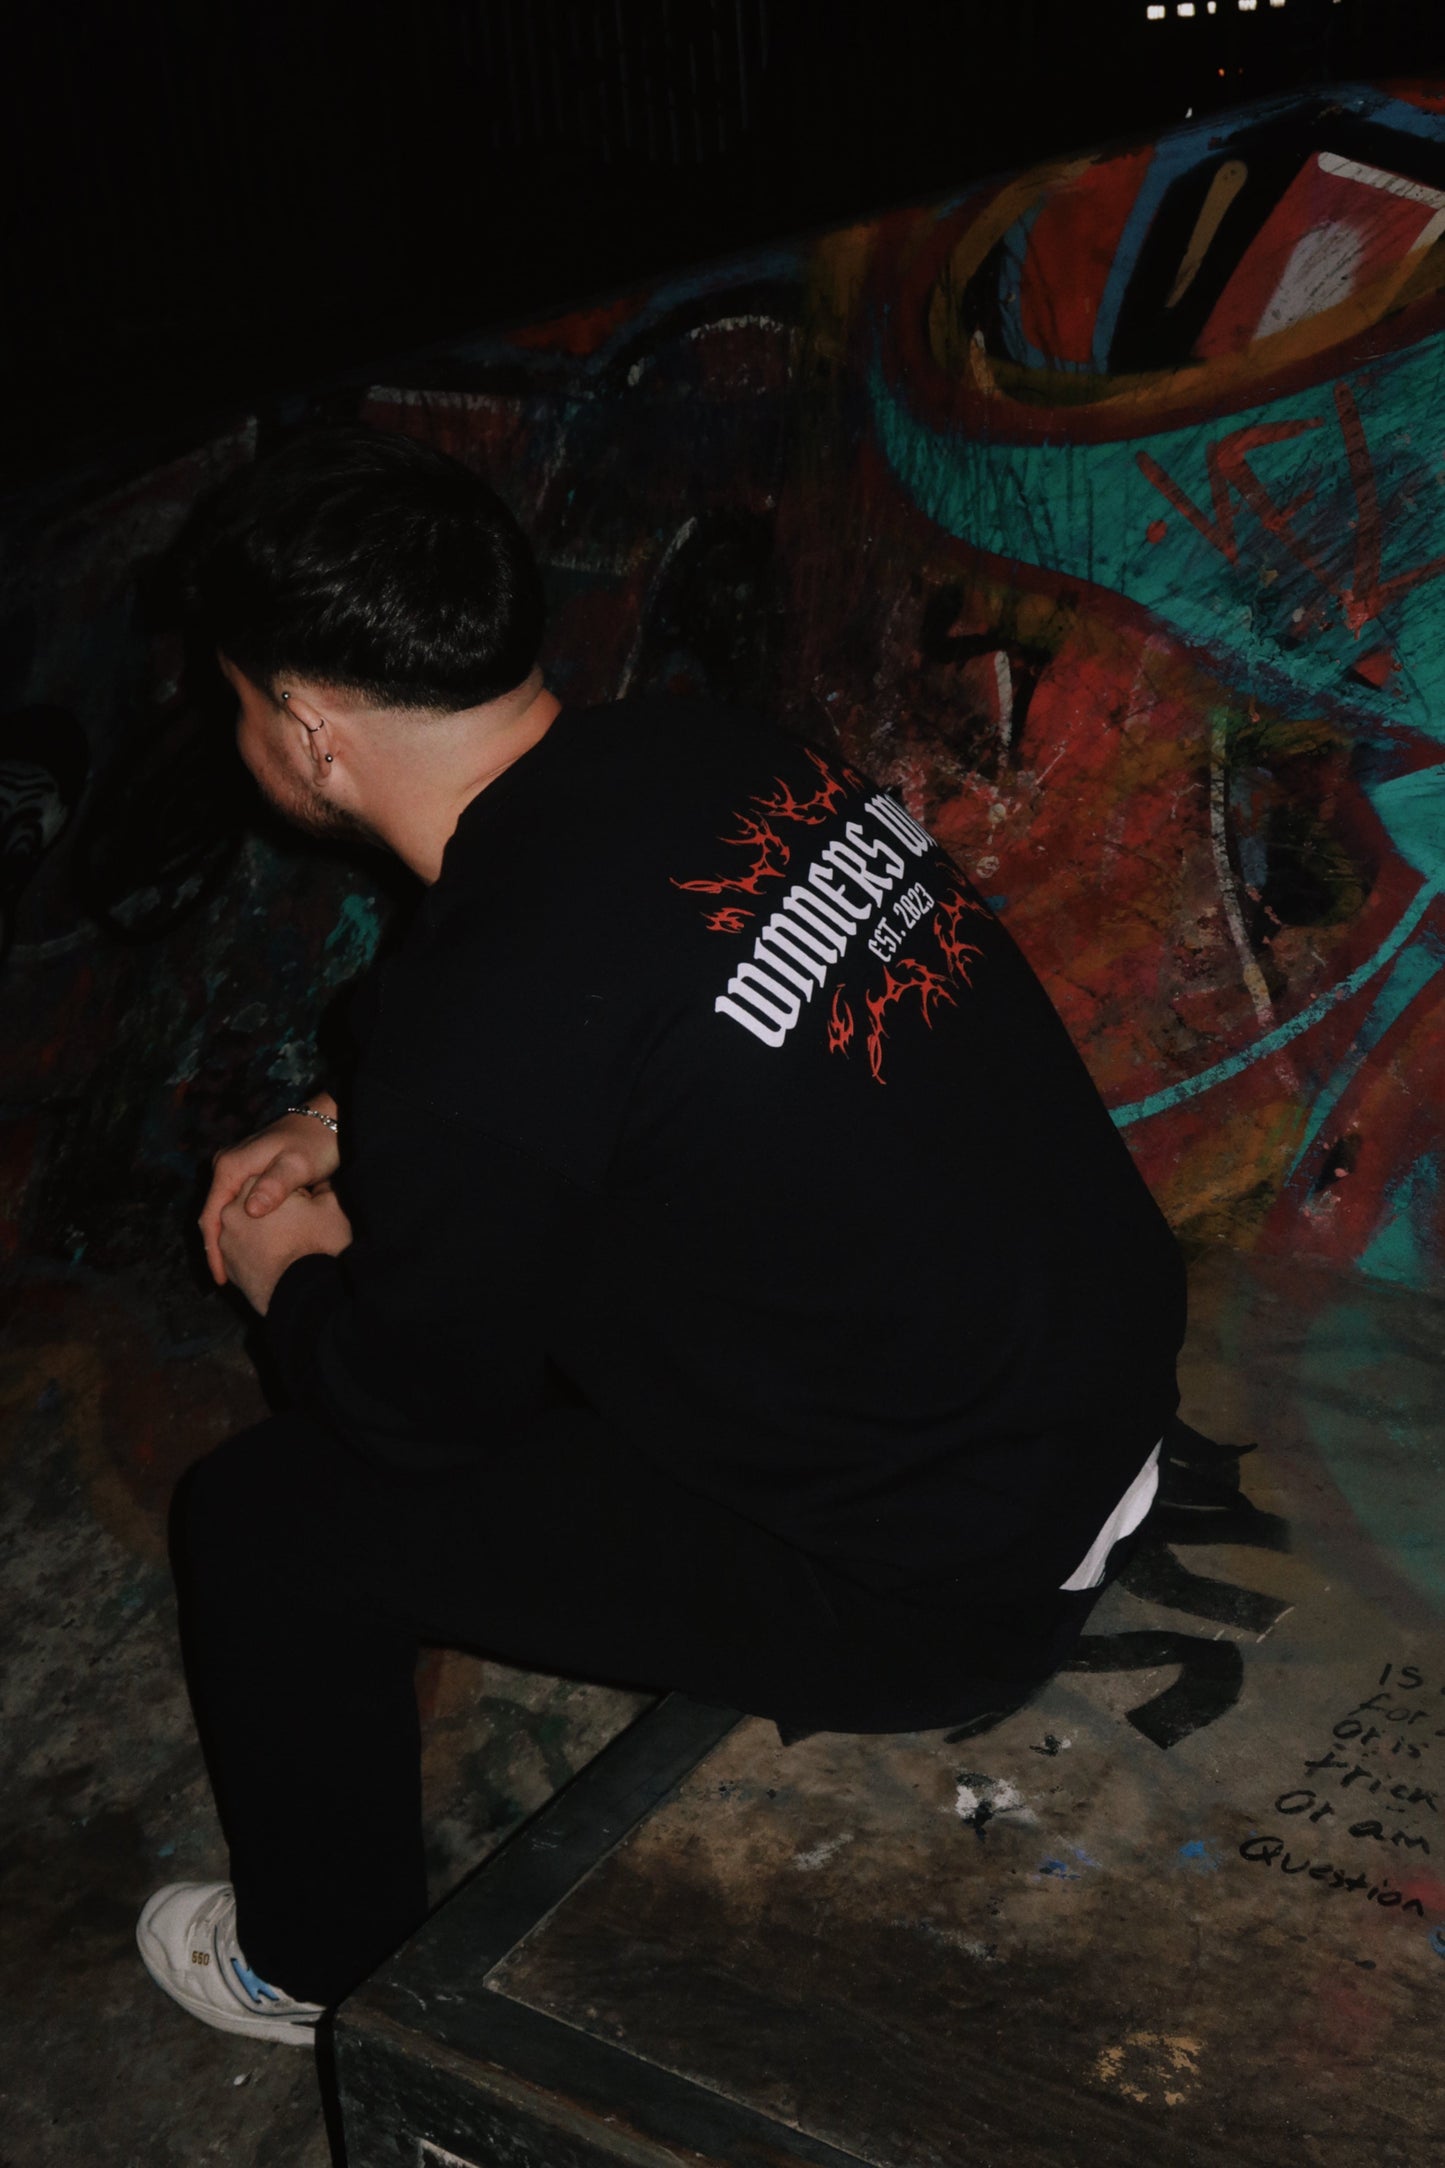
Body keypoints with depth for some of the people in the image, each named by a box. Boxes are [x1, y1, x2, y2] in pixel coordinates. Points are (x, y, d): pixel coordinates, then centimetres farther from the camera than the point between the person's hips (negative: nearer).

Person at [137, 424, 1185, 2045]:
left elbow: (424, 1405, -8)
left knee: (262, 1522, 3)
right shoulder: (718, 757, -3)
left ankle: (322, 1967, 31)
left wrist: (290, 1278, 11)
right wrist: (349, 1130, 16)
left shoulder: (477, 1007, -26)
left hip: (947, 1593, -8)